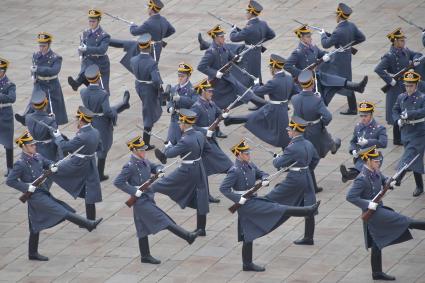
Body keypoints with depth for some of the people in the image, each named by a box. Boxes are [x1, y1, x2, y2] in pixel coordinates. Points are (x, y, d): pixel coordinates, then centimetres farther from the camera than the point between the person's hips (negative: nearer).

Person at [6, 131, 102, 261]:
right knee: (62, 211, -12)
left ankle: (33, 254, 22)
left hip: (44, 194, 8)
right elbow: (10, 181, -15)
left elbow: (48, 163, 21)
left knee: (36, 226, 14)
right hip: (36, 197, -8)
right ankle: (89, 224, -15)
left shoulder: (37, 157, 8)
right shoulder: (20, 164, -14)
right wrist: (27, 187, -19)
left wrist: (52, 167, -3)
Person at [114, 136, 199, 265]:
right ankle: (188, 237, -12)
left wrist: (159, 171, -2)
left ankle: (145, 256, 20)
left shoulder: (144, 161, 8)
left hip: (148, 199, 9)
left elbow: (155, 167, 23)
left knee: (144, 228, 14)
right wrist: (134, 191, -20)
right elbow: (117, 182, -19)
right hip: (141, 202, -9)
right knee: (163, 220, -9)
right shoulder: (130, 166, -16)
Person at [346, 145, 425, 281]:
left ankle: (377, 273, 25)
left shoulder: (375, 172, 3)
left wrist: (390, 183, -2)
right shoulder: (362, 179, -22)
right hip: (373, 213, -9)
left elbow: (383, 179, 22)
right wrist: (367, 204, -28)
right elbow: (350, 196, -25)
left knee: (377, 244, 16)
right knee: (404, 221, -9)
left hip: (379, 209, 9)